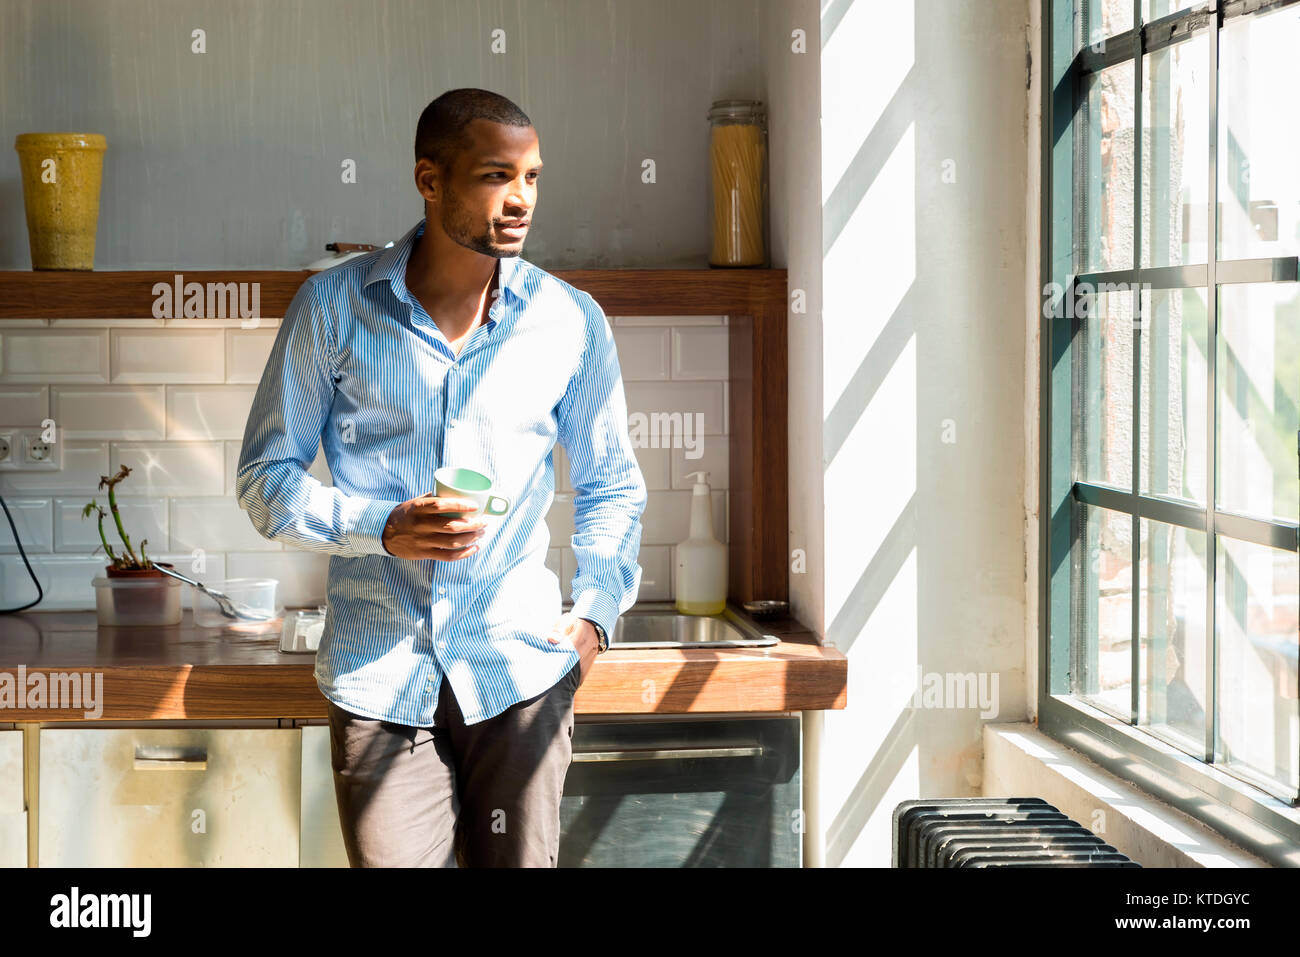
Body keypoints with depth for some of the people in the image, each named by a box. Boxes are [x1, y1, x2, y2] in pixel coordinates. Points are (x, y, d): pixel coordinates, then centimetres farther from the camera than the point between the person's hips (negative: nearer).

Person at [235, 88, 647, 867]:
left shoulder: (572, 322, 5)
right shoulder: (333, 308, 1)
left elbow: (613, 488, 17)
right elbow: (266, 478, 5)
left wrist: (597, 610, 2)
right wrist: (384, 529, -11)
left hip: (521, 666, 1)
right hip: (379, 676, -1)